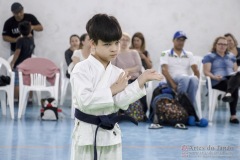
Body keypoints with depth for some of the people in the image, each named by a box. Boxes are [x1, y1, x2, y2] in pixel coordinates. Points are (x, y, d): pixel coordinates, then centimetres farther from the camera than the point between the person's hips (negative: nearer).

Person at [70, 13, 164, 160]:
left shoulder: (117, 72, 3)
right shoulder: (82, 69, -13)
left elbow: (121, 102, -9)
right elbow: (84, 101, -24)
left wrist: (141, 81, -18)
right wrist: (112, 90, -19)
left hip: (111, 134, 5)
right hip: (87, 134, -5)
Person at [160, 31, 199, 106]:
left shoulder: (189, 55, 22)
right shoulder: (166, 54, 13)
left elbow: (196, 69, 9)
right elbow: (164, 70, -2)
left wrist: (196, 81, -13)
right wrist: (173, 84, -17)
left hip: (188, 79, 3)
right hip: (173, 79, -3)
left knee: (194, 78, -35)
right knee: (185, 77, -38)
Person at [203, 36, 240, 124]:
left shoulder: (231, 56, 29)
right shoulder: (209, 56, 13)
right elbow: (206, 72, 1)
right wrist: (214, 77, -21)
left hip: (231, 79, 4)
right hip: (217, 82, -4)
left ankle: (228, 94, -62)